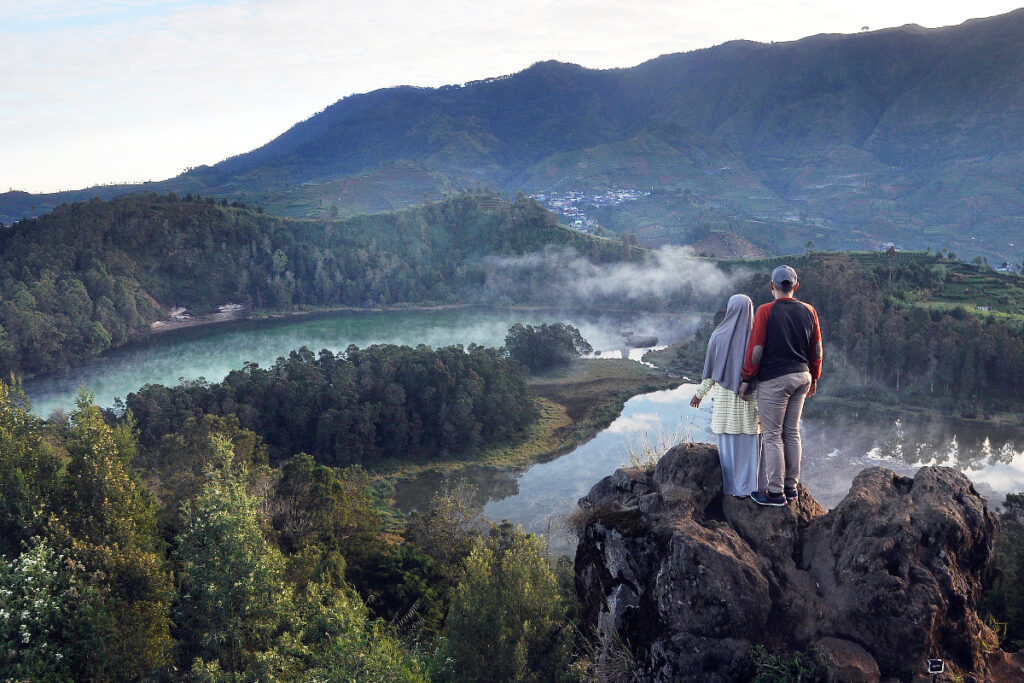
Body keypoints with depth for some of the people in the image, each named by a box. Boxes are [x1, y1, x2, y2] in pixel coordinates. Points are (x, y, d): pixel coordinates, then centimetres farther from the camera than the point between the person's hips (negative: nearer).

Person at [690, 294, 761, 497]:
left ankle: (729, 486, 11)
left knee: (728, 441, 7)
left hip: (725, 397, -1)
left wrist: (700, 393, 10)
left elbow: (710, 369, -3)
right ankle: (748, 486, 10)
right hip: (750, 396, 1)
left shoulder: (719, 335, -7)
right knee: (748, 442, 7)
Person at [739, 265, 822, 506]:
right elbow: (817, 350, 10)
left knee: (772, 436, 0)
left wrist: (746, 380, -3)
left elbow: (756, 349, -12)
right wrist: (814, 378, 21)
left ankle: (775, 492, 3)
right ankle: (791, 487, 21)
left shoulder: (766, 311, -11)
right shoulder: (809, 311, 5)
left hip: (774, 379, -6)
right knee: (792, 433, 15)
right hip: (802, 377, 6)